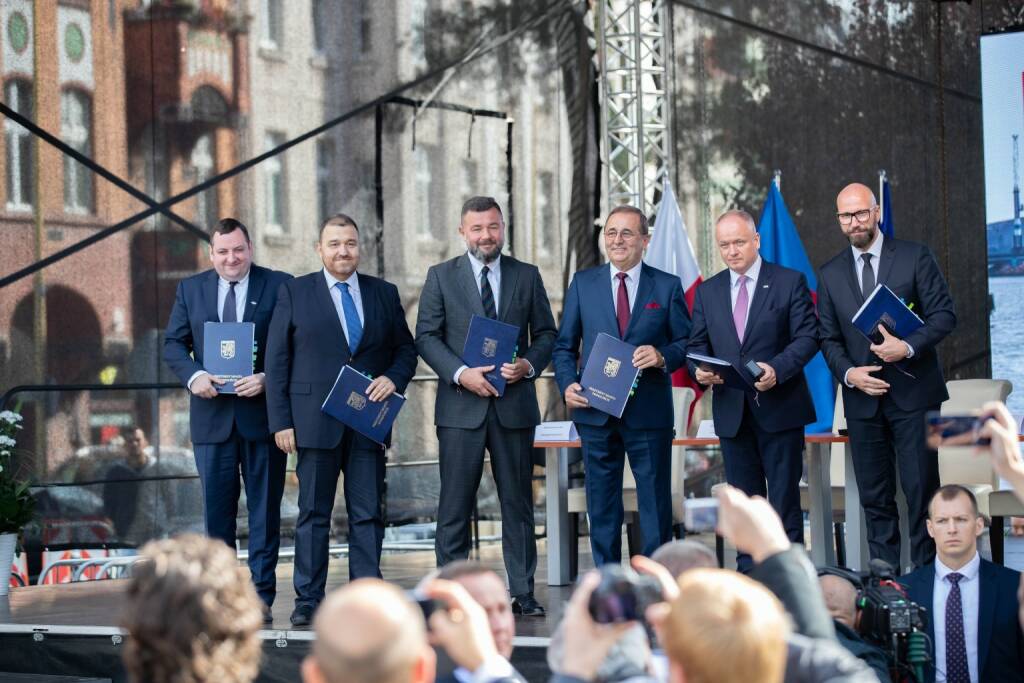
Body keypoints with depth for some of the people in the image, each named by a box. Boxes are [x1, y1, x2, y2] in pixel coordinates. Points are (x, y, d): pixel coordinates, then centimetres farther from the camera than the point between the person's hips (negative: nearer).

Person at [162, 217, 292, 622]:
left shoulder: (278, 285, 2)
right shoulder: (190, 289, 10)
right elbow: (173, 344, 8)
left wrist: (267, 379, -17)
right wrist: (194, 375, -11)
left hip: (262, 411, -2)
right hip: (212, 414, 2)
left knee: (264, 509, 3)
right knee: (216, 508, 5)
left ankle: (260, 596, 7)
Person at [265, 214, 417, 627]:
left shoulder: (384, 294, 11)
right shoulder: (294, 293, 4)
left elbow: (406, 349, 15)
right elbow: (277, 361, 2)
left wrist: (393, 378, -7)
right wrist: (281, 422, -5)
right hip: (315, 422, -2)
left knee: (368, 515, 2)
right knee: (313, 514, 3)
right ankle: (308, 601, 7)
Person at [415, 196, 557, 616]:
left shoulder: (527, 276, 10)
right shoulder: (441, 277, 6)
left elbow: (546, 333, 12)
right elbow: (426, 336, 1)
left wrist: (528, 365, -9)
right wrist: (461, 374, -13)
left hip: (515, 405, 2)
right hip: (460, 407, -1)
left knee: (518, 502, 5)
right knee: (455, 506, -1)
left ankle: (522, 593, 10)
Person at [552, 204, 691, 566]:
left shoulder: (668, 286, 3)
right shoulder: (583, 283, 8)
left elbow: (686, 343, 4)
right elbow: (565, 344, 9)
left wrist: (663, 357, -16)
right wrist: (567, 384, -7)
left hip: (649, 412, -2)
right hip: (595, 411, 2)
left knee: (655, 502, 3)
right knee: (601, 503, 7)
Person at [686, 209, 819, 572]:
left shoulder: (790, 282, -1)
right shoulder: (708, 292, 11)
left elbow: (808, 337, -7)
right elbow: (697, 344, 12)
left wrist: (777, 368, -23)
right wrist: (700, 370, -11)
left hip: (778, 408, -4)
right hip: (732, 412, 4)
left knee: (784, 495, -1)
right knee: (744, 497, 8)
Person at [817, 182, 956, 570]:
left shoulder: (914, 257, 1)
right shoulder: (830, 275, 10)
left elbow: (944, 314, -2)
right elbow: (829, 339, 11)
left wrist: (908, 347, -18)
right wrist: (848, 373, -8)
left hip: (912, 392, -3)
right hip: (863, 397, 3)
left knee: (921, 490, -4)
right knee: (875, 498, 5)